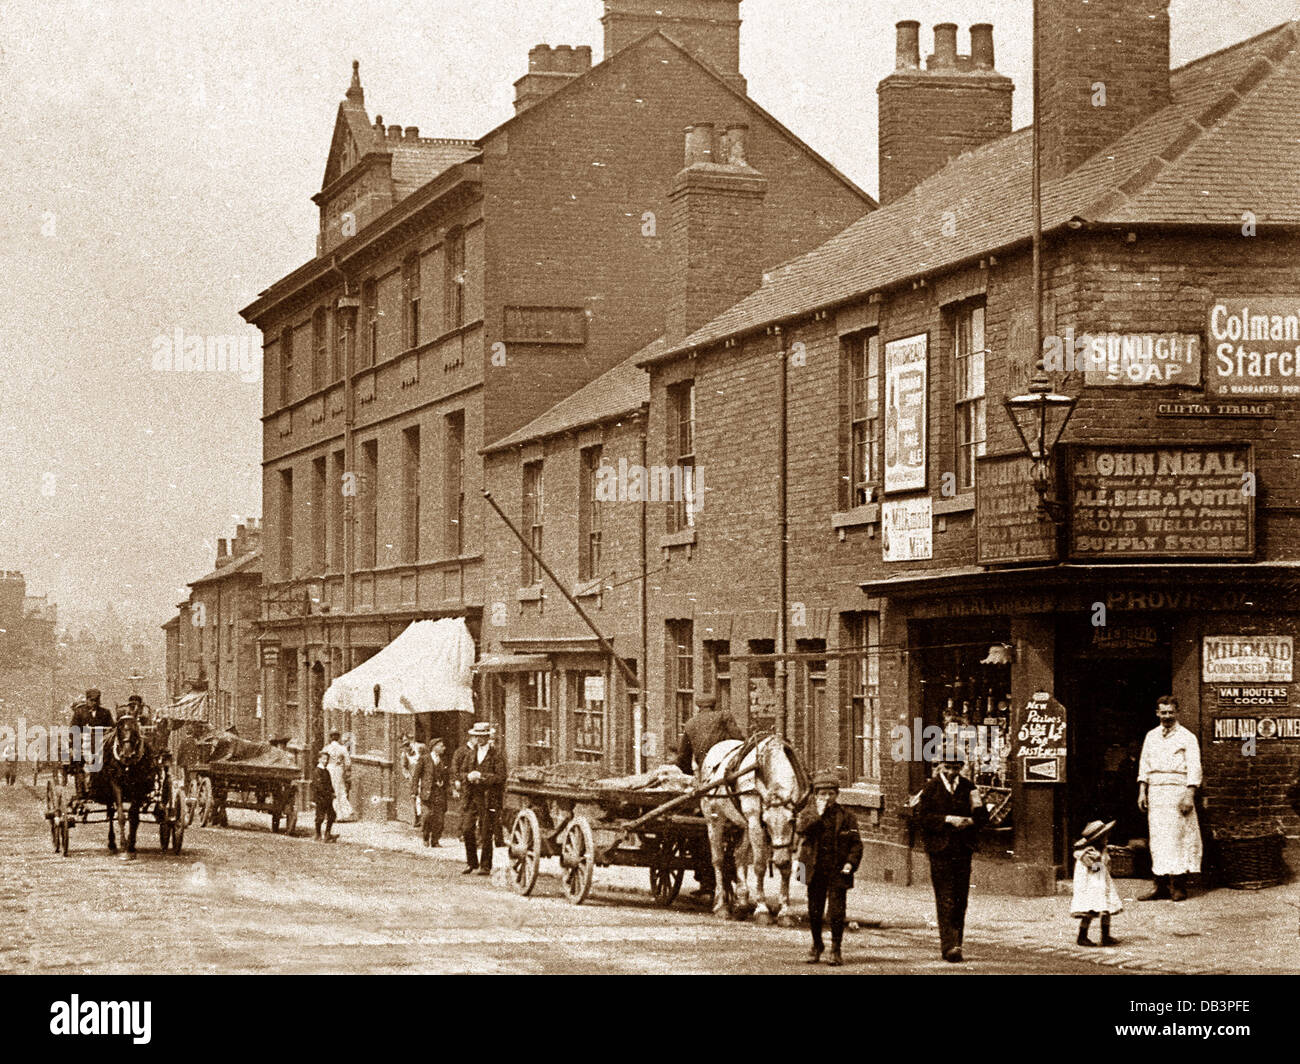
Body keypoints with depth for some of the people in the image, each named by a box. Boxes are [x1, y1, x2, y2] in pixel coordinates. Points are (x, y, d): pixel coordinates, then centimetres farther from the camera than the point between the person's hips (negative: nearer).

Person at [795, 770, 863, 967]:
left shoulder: (846, 817, 4)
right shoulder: (808, 815, 6)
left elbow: (856, 843, 3)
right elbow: (803, 830, -15)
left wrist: (851, 863, -10)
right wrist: (818, 814, -16)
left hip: (837, 872, -1)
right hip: (815, 871, 2)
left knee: (836, 912, -6)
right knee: (814, 912, 9)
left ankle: (836, 950, 5)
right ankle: (816, 945, 29)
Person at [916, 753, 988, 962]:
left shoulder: (968, 787, 11)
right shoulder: (931, 787, 1)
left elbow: (982, 814, 11)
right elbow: (923, 816, -6)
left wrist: (970, 821, -10)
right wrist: (948, 819, -16)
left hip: (963, 850, 4)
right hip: (940, 849, -4)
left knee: (961, 898, 6)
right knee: (945, 898, -10)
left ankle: (955, 943, 14)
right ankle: (949, 945, -15)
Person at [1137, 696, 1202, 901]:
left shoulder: (1187, 737, 1)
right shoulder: (1151, 736, 16)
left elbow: (1194, 768, -4)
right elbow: (1144, 766, 18)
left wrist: (1189, 796, -13)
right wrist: (1142, 792, 8)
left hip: (1177, 790, -5)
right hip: (1155, 792, 5)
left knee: (1178, 838, -7)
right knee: (1157, 839, 1)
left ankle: (1179, 886, -5)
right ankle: (1161, 886, 3)